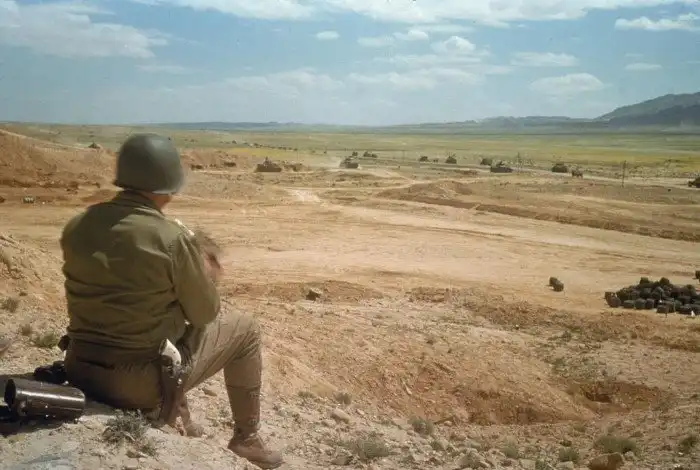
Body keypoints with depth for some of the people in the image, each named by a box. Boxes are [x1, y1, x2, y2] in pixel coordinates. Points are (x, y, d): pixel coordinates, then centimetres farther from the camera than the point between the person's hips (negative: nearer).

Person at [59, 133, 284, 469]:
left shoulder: (76, 226, -2)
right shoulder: (172, 238, -20)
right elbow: (205, 314, -8)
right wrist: (208, 277, 13)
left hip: (80, 370, 6)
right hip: (142, 382, -6)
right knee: (244, 329, 13)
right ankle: (247, 436, 26)